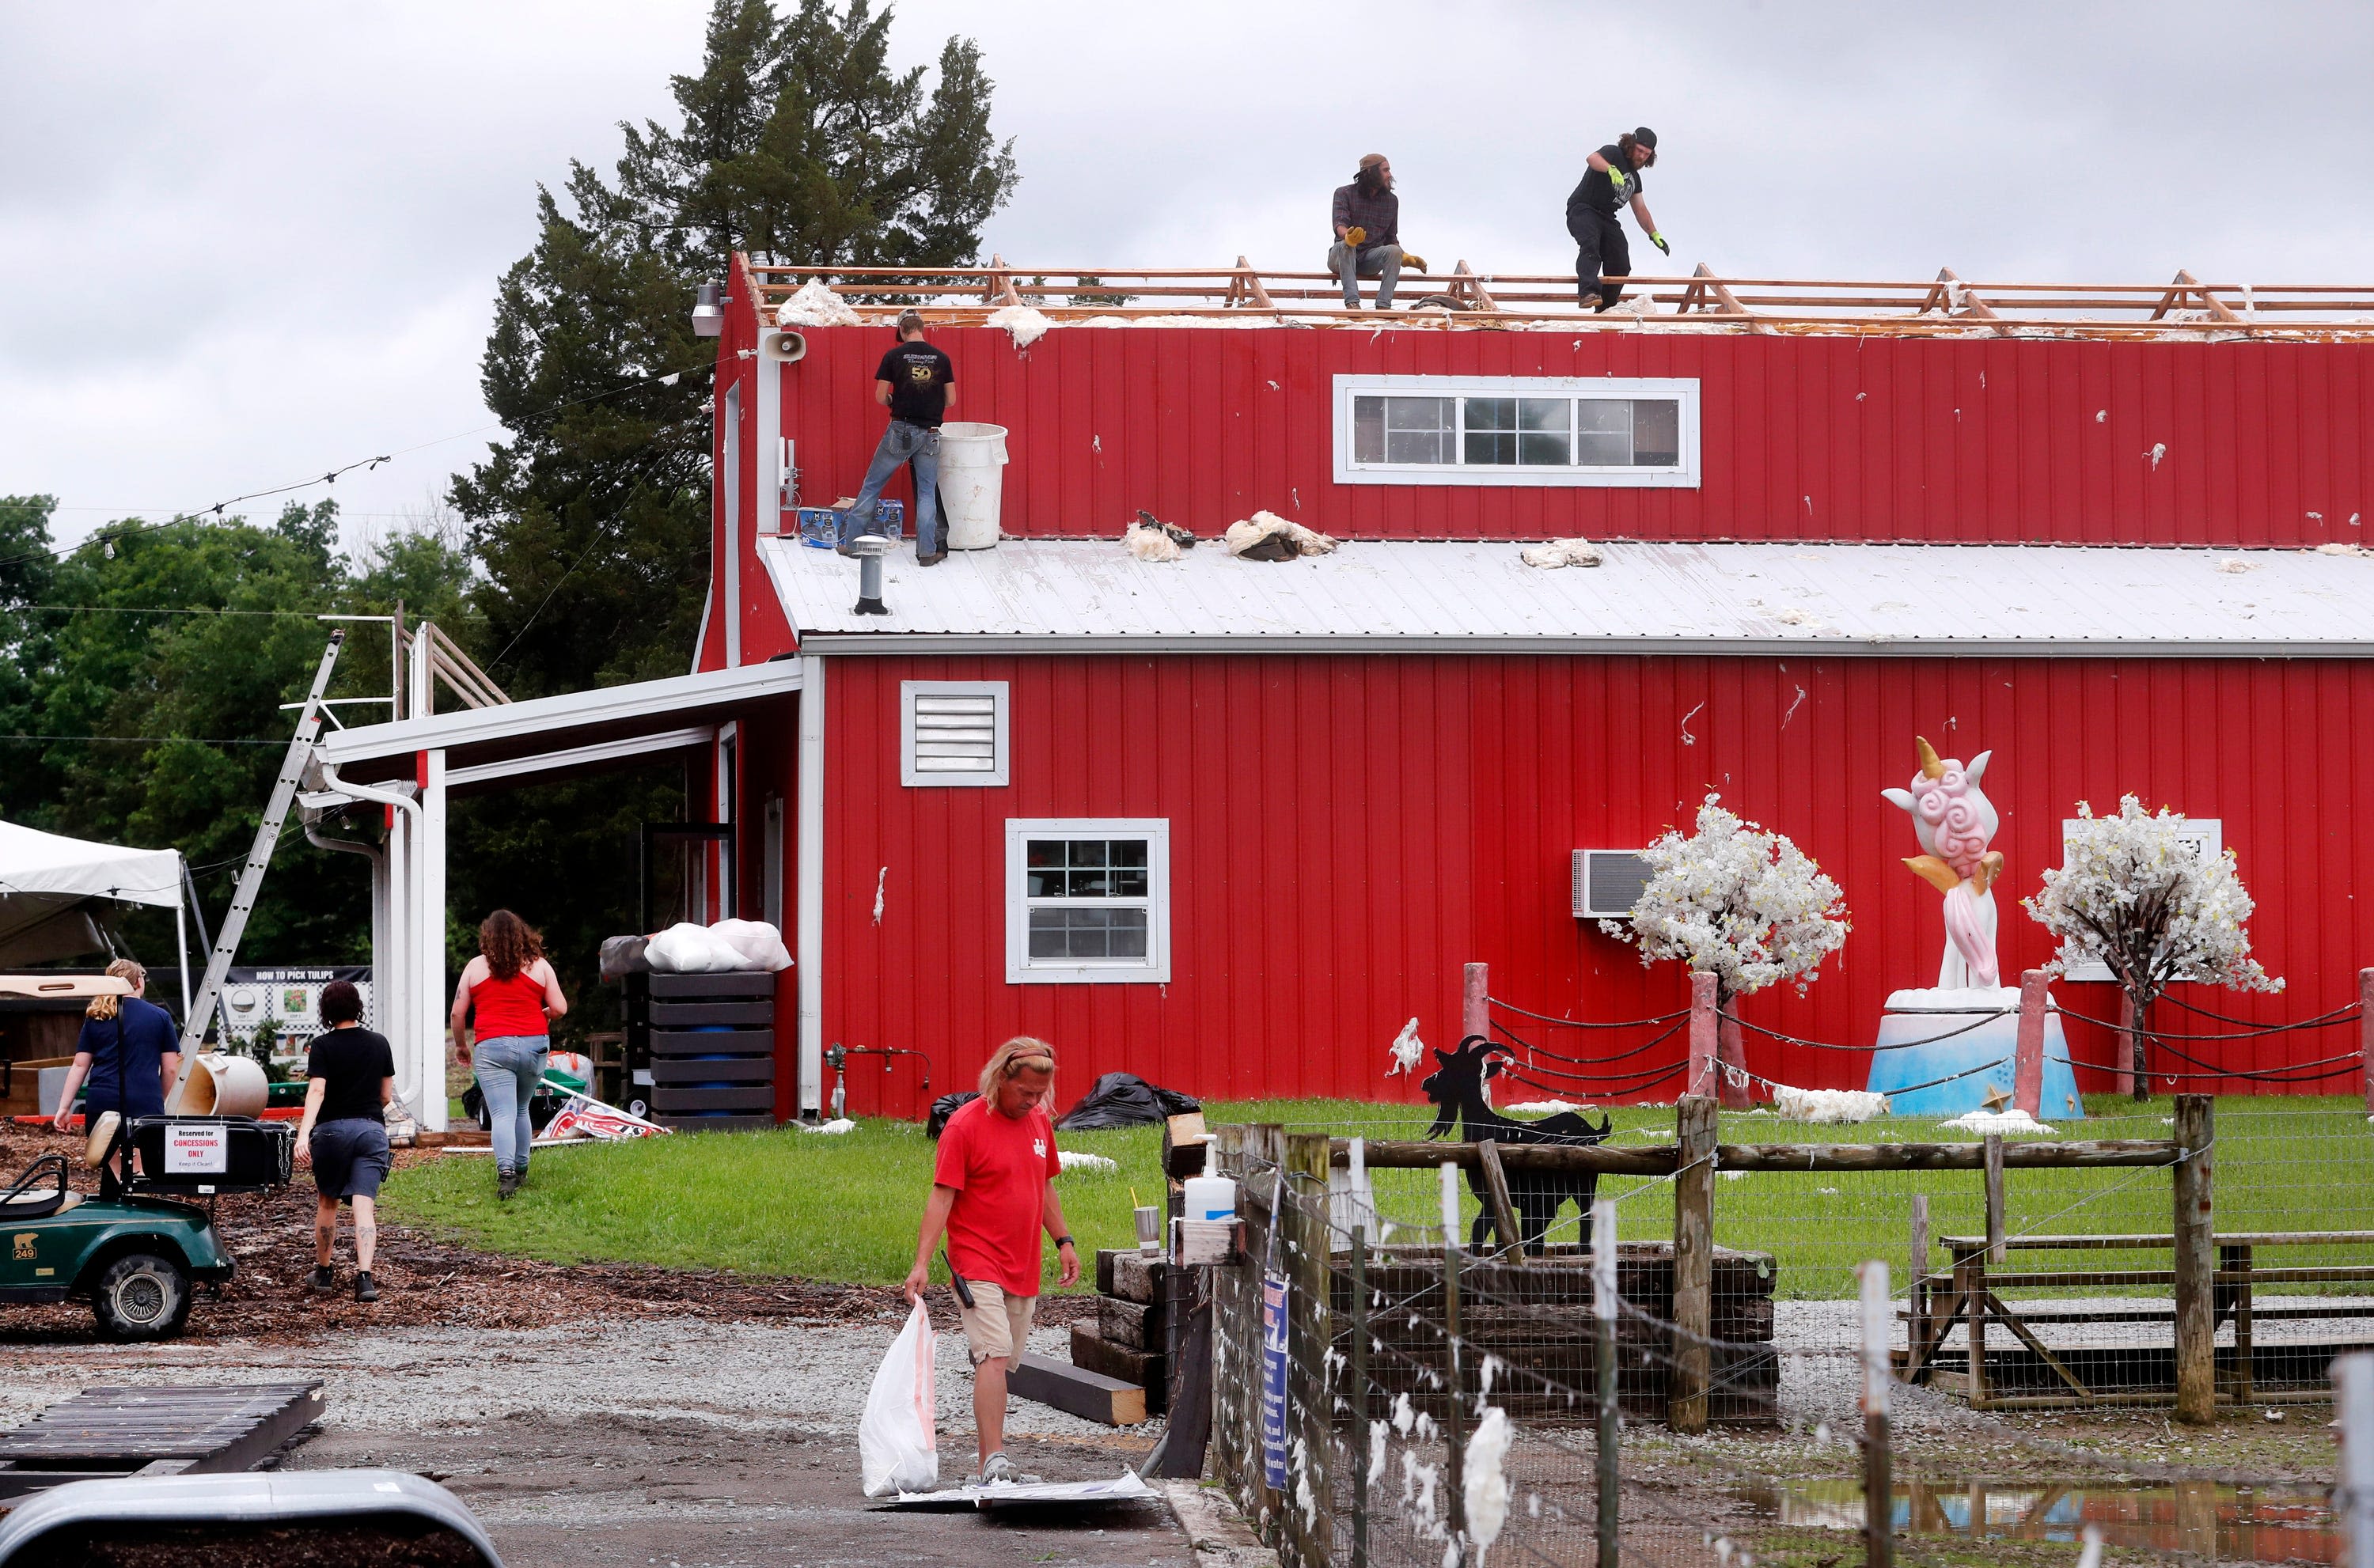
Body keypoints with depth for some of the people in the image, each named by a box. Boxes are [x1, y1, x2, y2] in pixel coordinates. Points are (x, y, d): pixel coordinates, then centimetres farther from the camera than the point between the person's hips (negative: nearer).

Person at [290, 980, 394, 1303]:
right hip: (372, 1129, 2)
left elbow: (317, 1091, -16)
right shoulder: (379, 1044, 7)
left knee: (327, 1202, 17)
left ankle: (323, 1271, 28)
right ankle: (364, 1274, -22)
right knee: (364, 1205, -6)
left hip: (332, 1129, -2)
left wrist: (304, 1132, -24)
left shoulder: (323, 1046, -3)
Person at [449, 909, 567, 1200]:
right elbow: (560, 1008, 4)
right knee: (521, 1110, 20)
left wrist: (460, 1045, 23)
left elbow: (458, 1012, 6)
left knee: (503, 1115, -9)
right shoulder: (539, 966, 7)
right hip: (534, 1044, 2)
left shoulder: (476, 967, 5)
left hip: (492, 1047, -2)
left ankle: (506, 1171, -27)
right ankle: (520, 1170, 26)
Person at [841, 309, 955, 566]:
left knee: (873, 485, 10)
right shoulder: (941, 358, 1)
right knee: (927, 492, 8)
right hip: (930, 434, 2)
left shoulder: (894, 357, -5)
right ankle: (927, 551, 4)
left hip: (900, 431, -2)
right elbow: (951, 400, 4)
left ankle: (852, 540, 13)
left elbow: (880, 397, -4)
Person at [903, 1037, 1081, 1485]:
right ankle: (994, 1462, -24)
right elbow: (942, 1196, -13)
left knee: (1002, 1363, 9)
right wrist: (922, 1263, -18)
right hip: (978, 1266, -7)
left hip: (1023, 1269, 7)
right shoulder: (965, 1125, -10)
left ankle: (989, 1464, 15)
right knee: (993, 1357, -18)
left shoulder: (1040, 1123, 11)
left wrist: (1063, 1241, 18)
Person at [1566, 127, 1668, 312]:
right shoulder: (1614, 153, -2)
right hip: (1583, 211, -8)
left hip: (1607, 218, 8)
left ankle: (1606, 310, 14)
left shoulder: (1634, 177, 22)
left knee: (1621, 266, 0)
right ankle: (1588, 292, -53)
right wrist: (1611, 170, -46)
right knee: (1590, 246, -34)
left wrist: (1654, 234, 15)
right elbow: (1593, 159, -26)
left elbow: (1640, 209, 27)